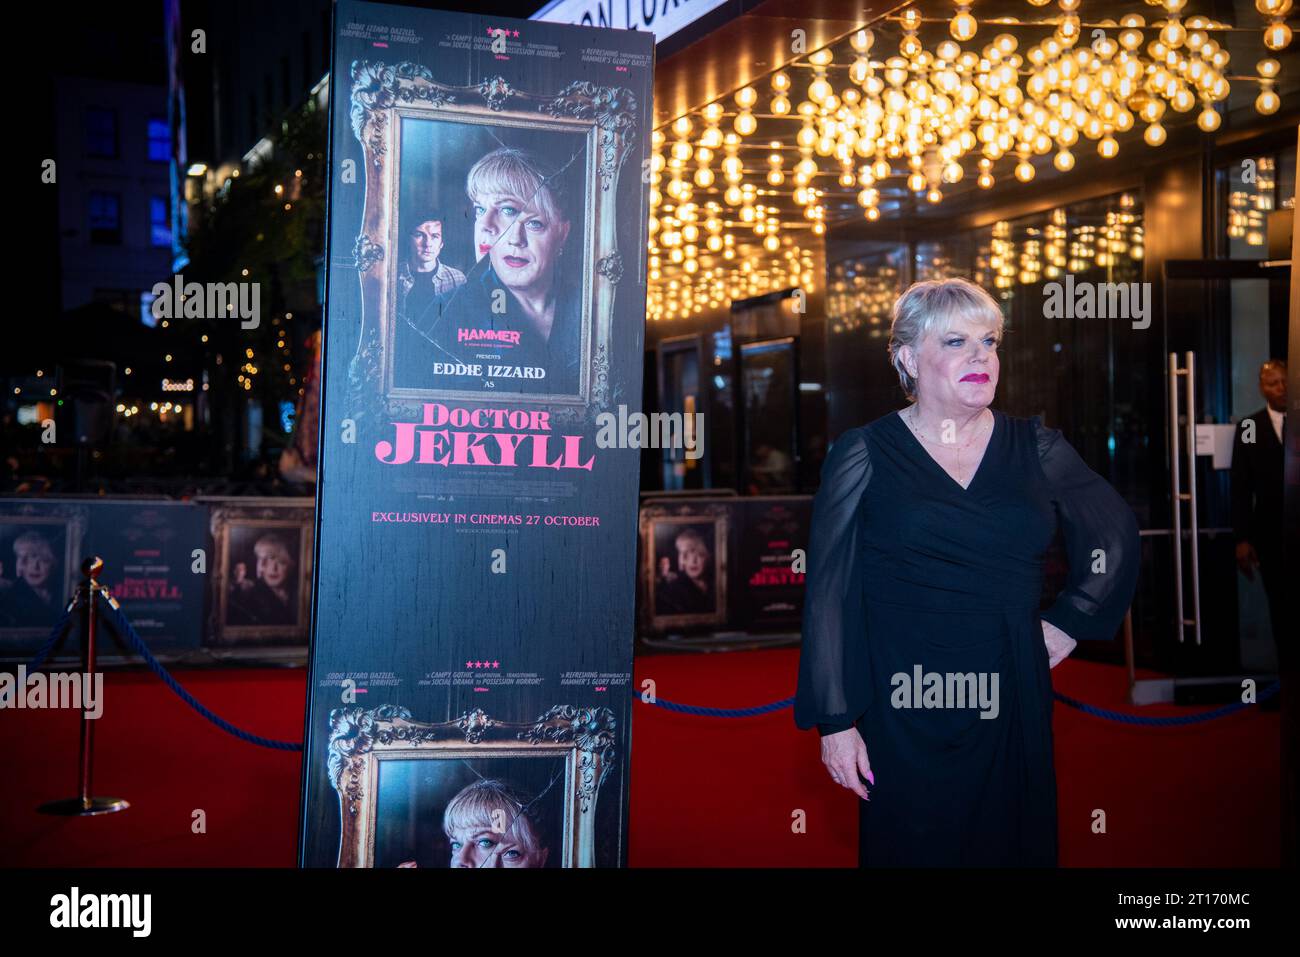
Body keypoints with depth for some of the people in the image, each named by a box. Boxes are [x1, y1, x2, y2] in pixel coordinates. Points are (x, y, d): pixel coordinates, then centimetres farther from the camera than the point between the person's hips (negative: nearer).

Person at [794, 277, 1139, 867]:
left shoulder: (1035, 448, 7)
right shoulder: (865, 454, -1)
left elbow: (1115, 534, 19)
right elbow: (830, 594, -4)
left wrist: (1072, 620, 8)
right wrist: (836, 721, -8)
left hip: (1011, 707, 3)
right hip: (902, 714, -3)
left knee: (1013, 846, 10)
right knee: (909, 848, 4)